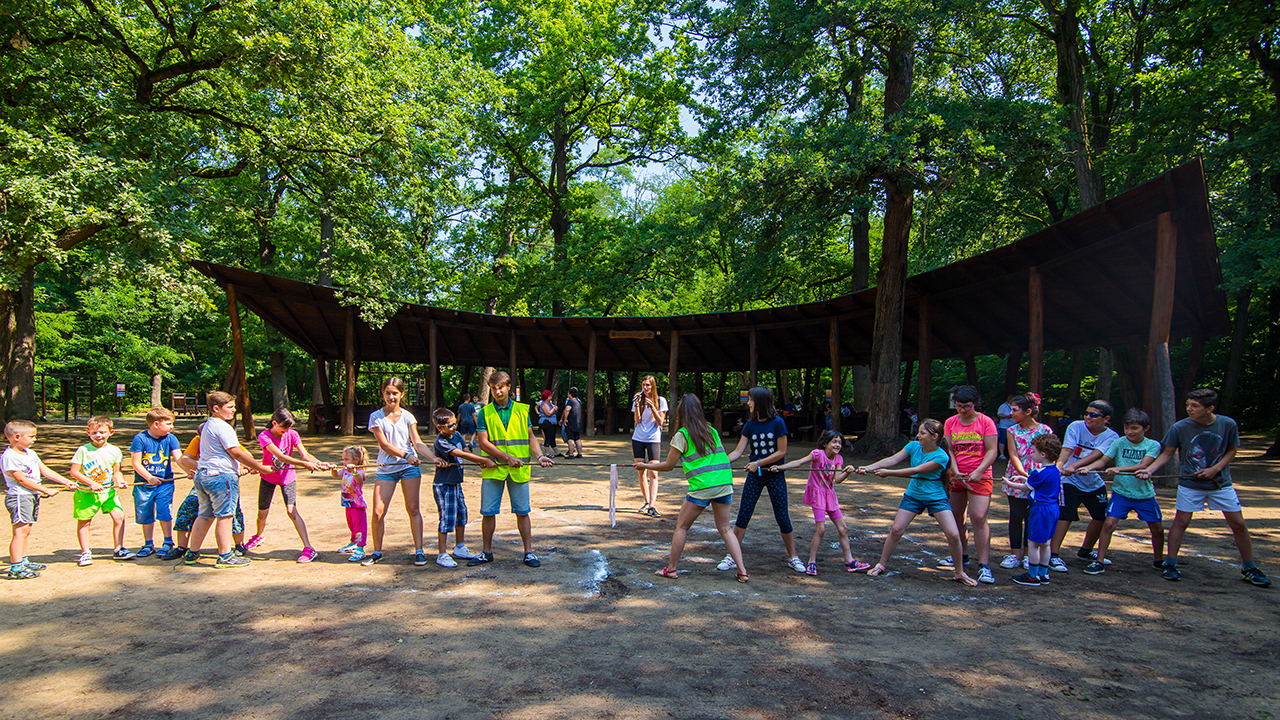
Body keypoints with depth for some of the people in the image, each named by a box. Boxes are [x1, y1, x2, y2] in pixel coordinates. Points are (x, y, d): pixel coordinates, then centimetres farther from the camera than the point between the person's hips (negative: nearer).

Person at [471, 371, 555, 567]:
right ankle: (486, 552, 19)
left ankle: (529, 552, 12)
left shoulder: (522, 410, 8)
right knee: (488, 512, 4)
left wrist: (540, 456, -8)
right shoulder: (485, 413, 3)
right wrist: (507, 457, -13)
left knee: (522, 511, 3)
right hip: (493, 468, 0)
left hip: (519, 470, 0)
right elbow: (483, 442, -5)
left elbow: (531, 437, 9)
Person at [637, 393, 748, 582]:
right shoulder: (712, 431, 14)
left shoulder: (681, 435, -2)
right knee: (725, 529, 13)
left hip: (702, 487, -5)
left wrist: (645, 465, 17)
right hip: (725, 483, 5)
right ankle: (742, 571, 6)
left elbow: (668, 466, 3)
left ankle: (671, 568, 17)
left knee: (682, 526, 10)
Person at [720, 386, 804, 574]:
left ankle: (792, 557, 19)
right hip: (754, 476, 3)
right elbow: (738, 451, -1)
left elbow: (781, 452, -11)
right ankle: (732, 557, 9)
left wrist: (758, 463, -16)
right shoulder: (750, 425, 1)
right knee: (742, 517, 1)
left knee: (782, 518, 2)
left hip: (775, 475, -3)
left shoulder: (777, 423, -10)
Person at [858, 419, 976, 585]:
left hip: (936, 497, -3)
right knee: (896, 530, -2)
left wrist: (888, 473, -24)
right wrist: (868, 468, -25)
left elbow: (916, 470, -25)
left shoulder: (941, 456, -20)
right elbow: (892, 460, -13)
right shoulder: (914, 446, -6)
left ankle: (959, 572, 10)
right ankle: (881, 564, 13)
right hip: (913, 495, 3)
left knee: (953, 535, -11)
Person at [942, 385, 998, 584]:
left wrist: (978, 472, -20)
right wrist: (955, 471, -14)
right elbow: (949, 450, 2)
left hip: (980, 478, -5)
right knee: (955, 517, 12)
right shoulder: (950, 423, 6)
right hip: (957, 477, 5)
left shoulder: (985, 422, -4)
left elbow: (992, 451, -8)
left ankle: (984, 565, -11)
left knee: (978, 518, -13)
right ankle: (960, 555, 29)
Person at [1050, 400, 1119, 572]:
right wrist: (1058, 466, -40)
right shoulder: (1075, 427, -9)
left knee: (1101, 517, 10)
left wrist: (1074, 466, -40)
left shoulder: (1111, 436, -8)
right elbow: (1066, 450, -20)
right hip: (1071, 481, -4)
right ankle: (1053, 555, -12)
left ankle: (1085, 551, 33)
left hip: (1095, 483, 4)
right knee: (1066, 516, -15)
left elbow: (1095, 455, -24)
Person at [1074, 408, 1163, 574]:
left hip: (1145, 494, 1)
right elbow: (1103, 461, -10)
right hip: (1121, 492, -1)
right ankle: (1099, 562, -7)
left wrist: (1118, 469, -32)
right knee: (1109, 523, -14)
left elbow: (1143, 466, -19)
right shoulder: (1119, 443, -2)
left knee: (1158, 528, 11)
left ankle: (1159, 561, 37)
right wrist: (1088, 467, -30)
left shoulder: (1153, 445, -4)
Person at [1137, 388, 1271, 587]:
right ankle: (1171, 564, 7)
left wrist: (1215, 469, -11)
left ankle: (1249, 568, 21)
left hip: (1221, 483, 2)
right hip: (1190, 484, -1)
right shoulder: (1179, 428, -13)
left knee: (1238, 524, 5)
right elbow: (1167, 453, -5)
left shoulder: (1228, 424, -9)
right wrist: (1148, 470, -17)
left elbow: (1232, 450, 4)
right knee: (1181, 521, -3)